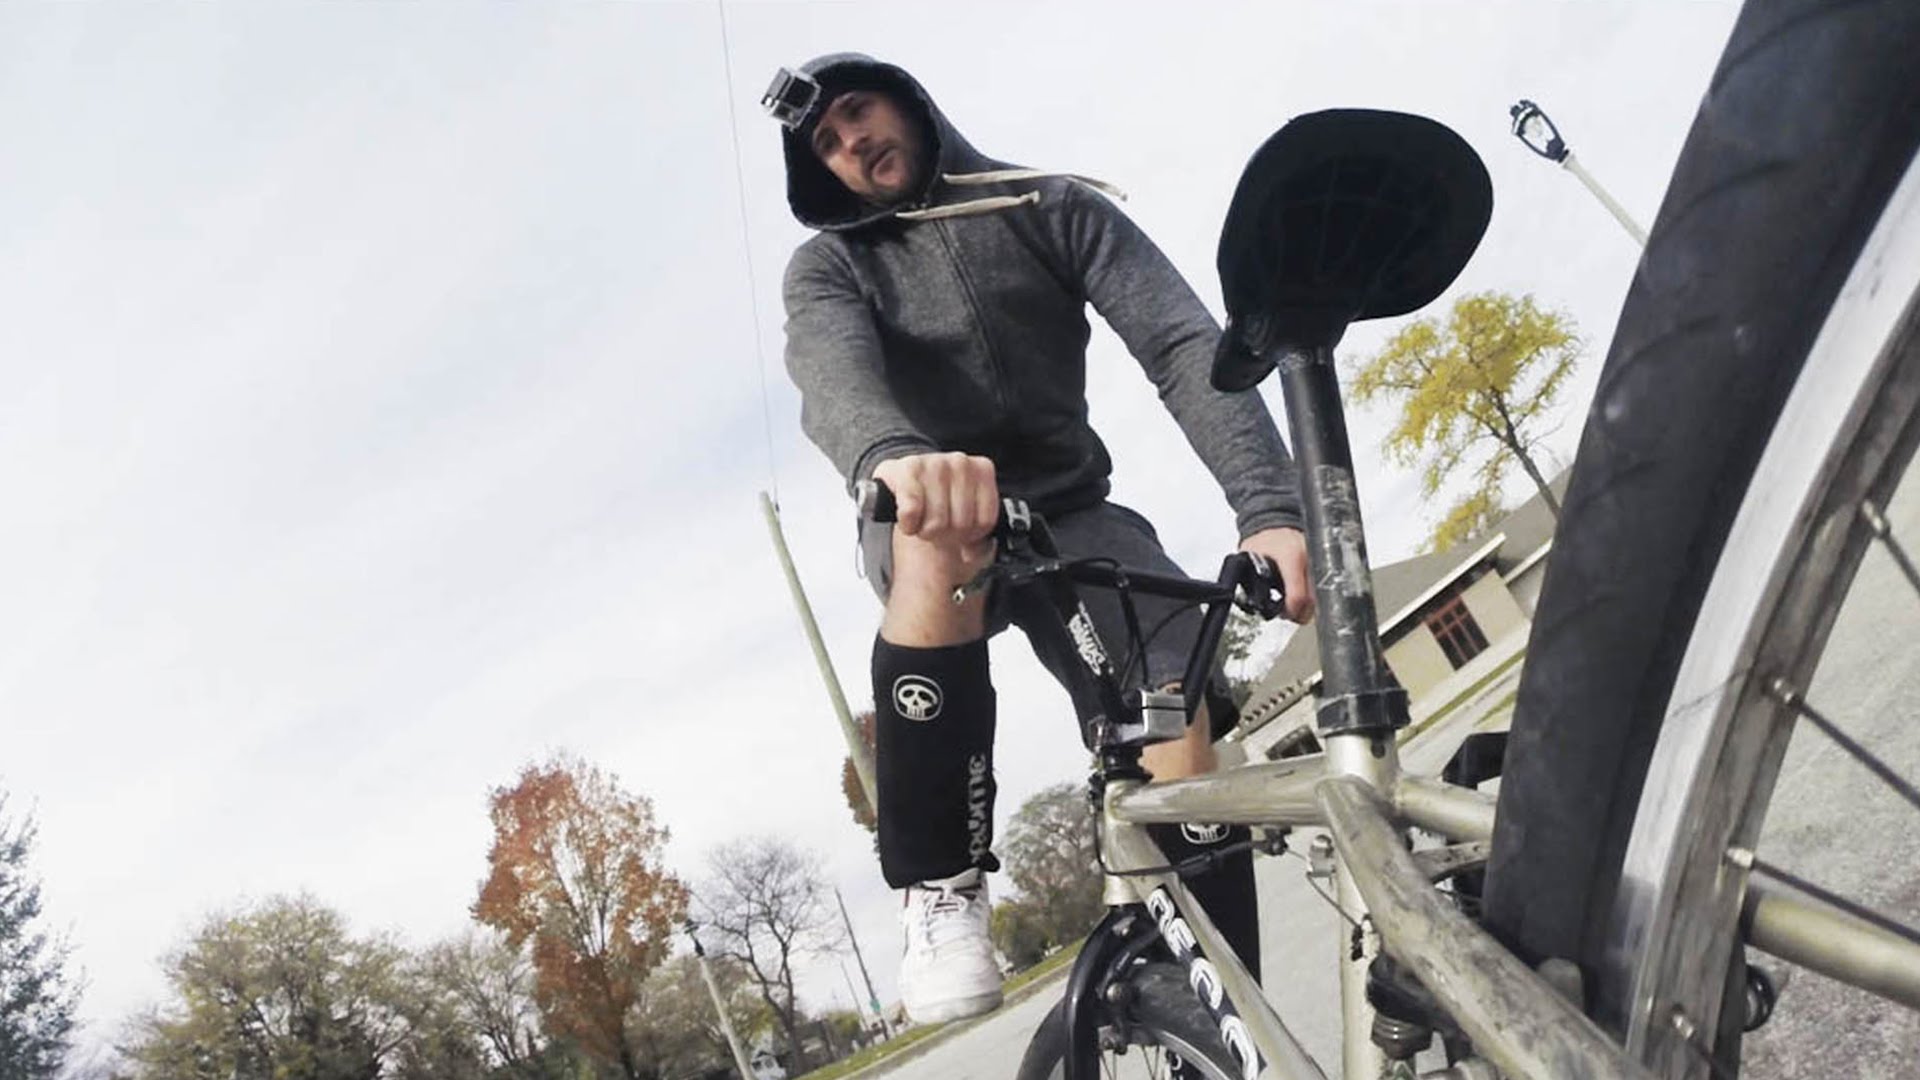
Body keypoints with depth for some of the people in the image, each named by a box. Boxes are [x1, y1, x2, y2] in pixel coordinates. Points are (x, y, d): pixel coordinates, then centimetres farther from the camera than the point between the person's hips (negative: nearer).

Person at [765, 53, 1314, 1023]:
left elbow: (1184, 343, -16)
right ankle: (939, 895, -29)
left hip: (1067, 512, 1)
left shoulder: (1054, 206, -2)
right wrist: (898, 456, -53)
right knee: (943, 533, -38)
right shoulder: (828, 267, -2)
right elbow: (831, 374, -27)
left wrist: (1270, 505, -34)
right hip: (923, 530, -1)